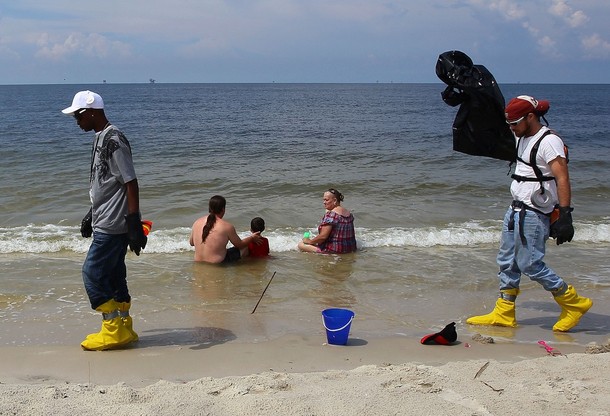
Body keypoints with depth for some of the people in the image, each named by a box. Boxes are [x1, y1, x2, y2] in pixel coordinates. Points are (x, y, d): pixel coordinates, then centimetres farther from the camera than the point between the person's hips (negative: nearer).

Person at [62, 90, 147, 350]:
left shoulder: (114, 140, -16)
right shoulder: (100, 139, 14)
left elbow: (130, 183, -20)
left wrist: (134, 223, -23)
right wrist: (91, 215, 26)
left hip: (112, 225, -10)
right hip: (104, 222, 10)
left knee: (93, 273, -6)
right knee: (113, 275, 13)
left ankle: (115, 331, 2)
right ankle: (123, 329, 20)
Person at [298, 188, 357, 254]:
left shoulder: (330, 214, -19)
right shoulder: (349, 214, 6)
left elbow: (323, 236, -22)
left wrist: (309, 241, -5)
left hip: (335, 250, -9)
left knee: (301, 245, -5)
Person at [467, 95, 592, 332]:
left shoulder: (549, 141, -15)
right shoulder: (523, 138, 13)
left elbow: (562, 179, -22)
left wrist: (565, 216, -27)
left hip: (533, 214, -9)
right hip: (515, 209, 9)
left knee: (530, 264, -7)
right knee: (507, 262, 10)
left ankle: (574, 303, 8)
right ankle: (503, 313, 17)